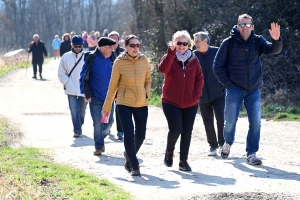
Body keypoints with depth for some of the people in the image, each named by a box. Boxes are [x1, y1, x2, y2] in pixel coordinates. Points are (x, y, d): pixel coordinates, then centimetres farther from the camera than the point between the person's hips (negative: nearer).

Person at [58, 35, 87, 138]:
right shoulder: (66, 57, 1)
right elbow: (61, 73, 7)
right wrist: (67, 83, -5)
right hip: (71, 90, 0)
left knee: (82, 110, 12)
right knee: (74, 110, -7)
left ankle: (79, 128, 31)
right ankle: (77, 130, -5)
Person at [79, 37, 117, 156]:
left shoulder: (112, 58, 3)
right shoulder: (92, 58, -11)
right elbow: (84, 77, -6)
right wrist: (87, 94, -10)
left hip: (109, 97, 4)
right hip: (95, 97, -4)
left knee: (109, 121, 6)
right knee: (98, 123, -1)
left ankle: (101, 138, 32)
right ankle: (99, 146, 11)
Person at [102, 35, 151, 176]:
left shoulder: (144, 60, 1)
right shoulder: (119, 62, -7)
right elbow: (113, 86, 0)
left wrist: (147, 92, -4)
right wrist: (107, 107, 3)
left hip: (141, 104, 3)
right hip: (124, 103, -3)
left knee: (140, 135, 7)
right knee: (129, 134, -11)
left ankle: (129, 156, 36)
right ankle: (134, 166, 0)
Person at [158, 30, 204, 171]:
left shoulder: (193, 60, 6)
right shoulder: (170, 58, -3)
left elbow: (199, 78, 8)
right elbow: (163, 68, -25)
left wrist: (197, 94, -5)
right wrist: (171, 51, -33)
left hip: (190, 104, 3)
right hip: (171, 102, -3)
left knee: (187, 132, 4)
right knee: (175, 129, -15)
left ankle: (183, 161, 14)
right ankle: (169, 151, 13)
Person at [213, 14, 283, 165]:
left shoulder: (257, 41, -1)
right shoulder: (229, 43, -6)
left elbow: (273, 50, -17)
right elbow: (217, 66, -2)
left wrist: (276, 40, -38)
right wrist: (228, 84, -6)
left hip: (253, 90, 2)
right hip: (234, 89, -2)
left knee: (255, 122, -2)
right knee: (230, 121, 2)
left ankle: (251, 154, 7)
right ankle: (228, 143, 32)